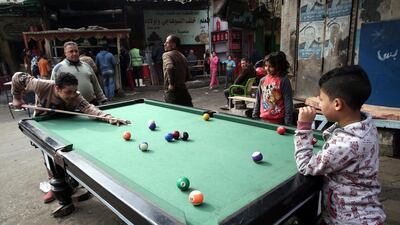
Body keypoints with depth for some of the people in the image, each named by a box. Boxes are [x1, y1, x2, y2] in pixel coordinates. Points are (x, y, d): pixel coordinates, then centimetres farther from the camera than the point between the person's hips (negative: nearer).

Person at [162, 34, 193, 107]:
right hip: (184, 91, 7)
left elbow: (170, 68, -29)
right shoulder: (183, 56, 16)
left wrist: (171, 84, -20)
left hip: (172, 93, -7)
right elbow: (188, 76, 19)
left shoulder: (166, 55, -8)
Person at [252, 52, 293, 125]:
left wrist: (287, 123, -12)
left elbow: (288, 102, -9)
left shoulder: (283, 81, -8)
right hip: (263, 119, 4)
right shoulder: (262, 80, 6)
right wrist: (255, 117, 9)